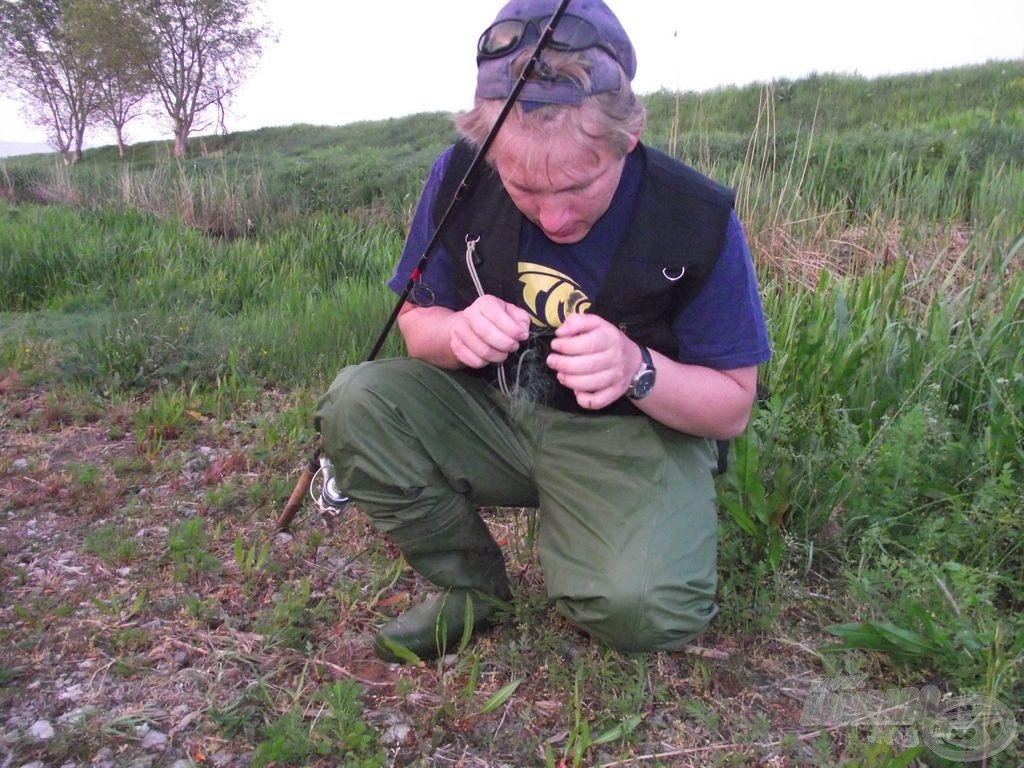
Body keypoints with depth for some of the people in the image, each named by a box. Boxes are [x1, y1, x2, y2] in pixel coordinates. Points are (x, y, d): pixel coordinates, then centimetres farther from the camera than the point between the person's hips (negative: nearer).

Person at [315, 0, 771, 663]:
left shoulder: (698, 219, -17)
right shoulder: (461, 176, -10)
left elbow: (733, 408, -9)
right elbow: (417, 320, 3)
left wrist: (638, 369, -30)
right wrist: (458, 332, -23)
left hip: (633, 435, -3)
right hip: (490, 412, 4)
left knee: (641, 606, -31)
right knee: (354, 402, -20)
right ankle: (471, 587, 0)